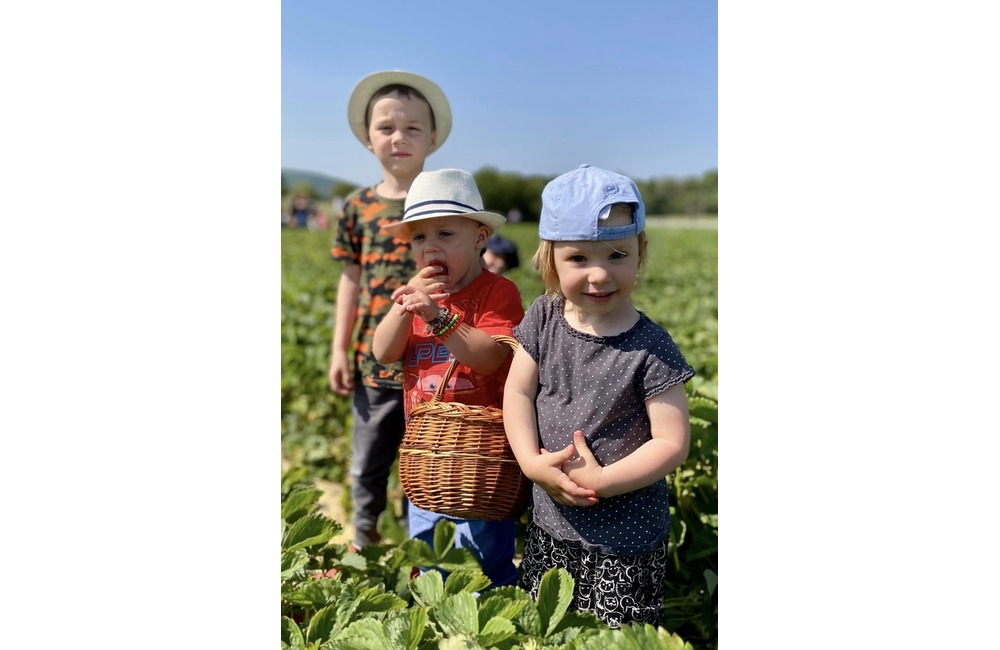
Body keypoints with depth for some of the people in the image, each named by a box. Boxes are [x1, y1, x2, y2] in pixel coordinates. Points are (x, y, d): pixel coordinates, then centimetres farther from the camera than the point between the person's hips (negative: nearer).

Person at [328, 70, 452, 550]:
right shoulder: (357, 207, 3)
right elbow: (351, 281, 7)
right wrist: (339, 350, 6)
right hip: (374, 361, 3)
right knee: (367, 462, 17)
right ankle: (364, 540, 41)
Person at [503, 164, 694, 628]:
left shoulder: (650, 348, -18)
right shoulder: (543, 319, -6)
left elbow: (673, 443, -16)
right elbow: (517, 391, -4)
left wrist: (603, 482, -23)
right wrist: (531, 462, -17)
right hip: (549, 522, 4)